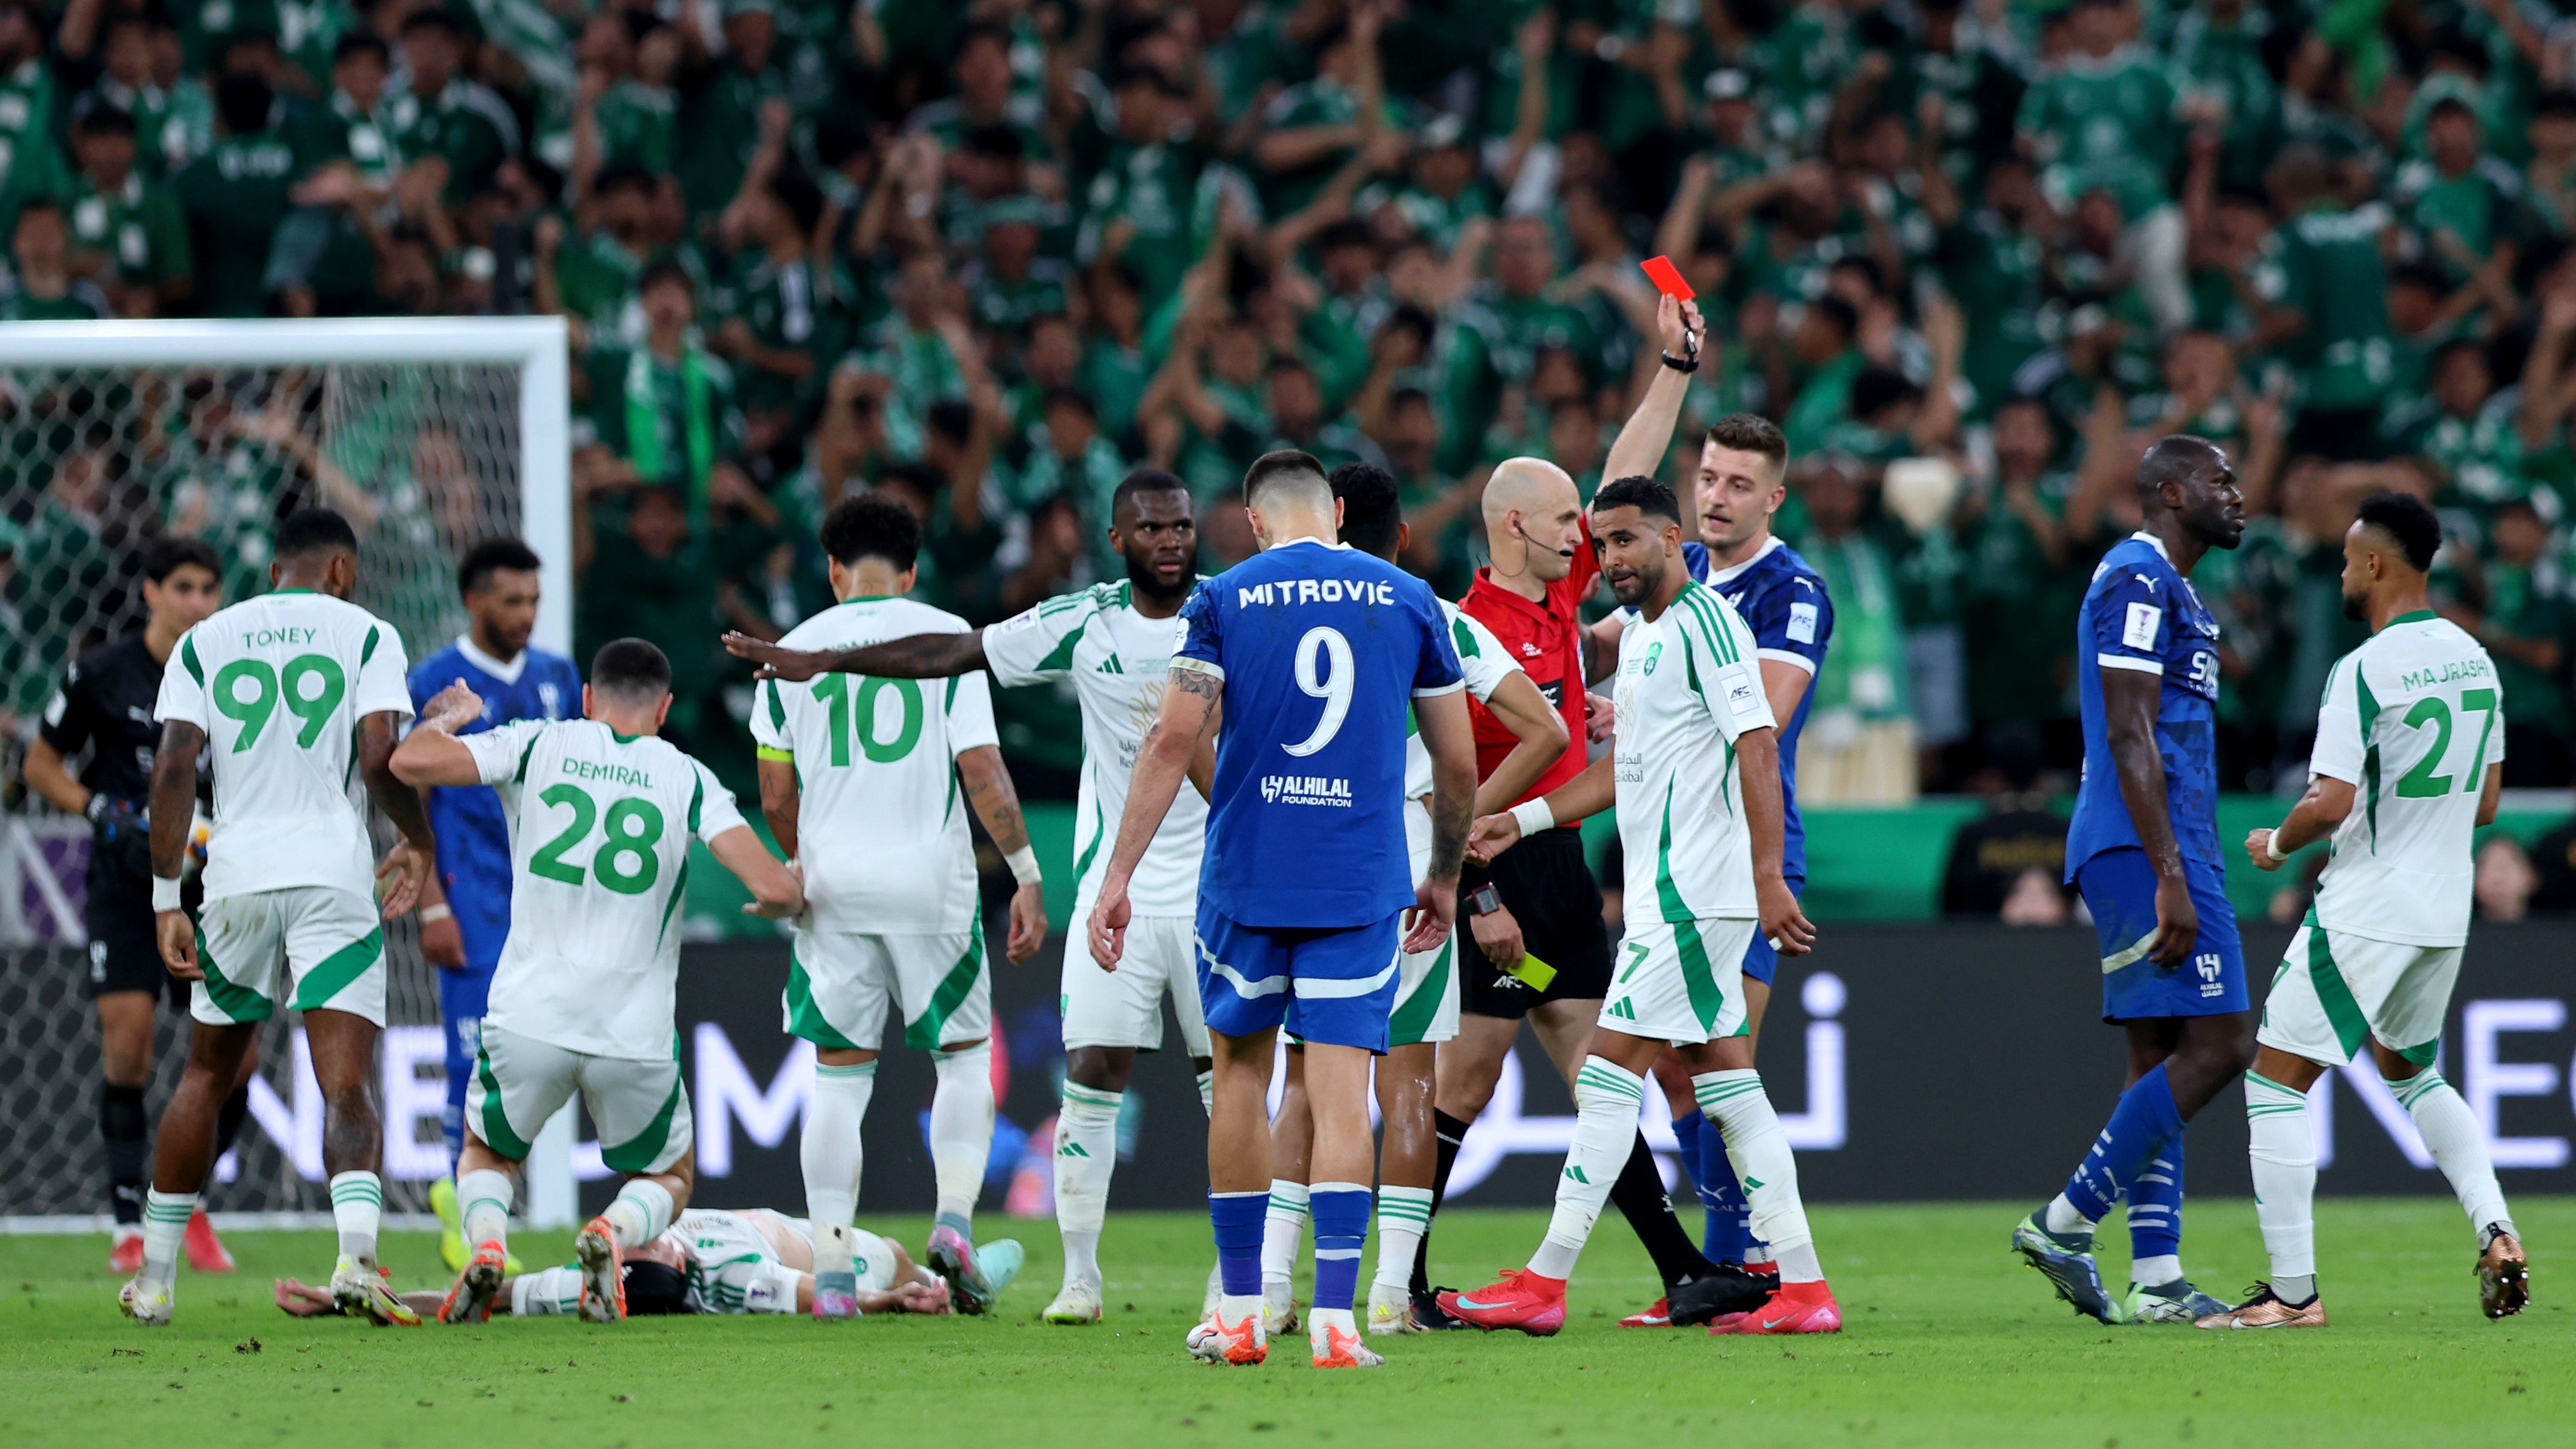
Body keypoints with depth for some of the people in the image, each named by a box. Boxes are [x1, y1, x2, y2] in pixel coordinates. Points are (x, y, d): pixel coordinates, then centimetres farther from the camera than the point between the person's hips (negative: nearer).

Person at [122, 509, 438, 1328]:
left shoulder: (206, 641, 13)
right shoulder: (365, 635, 5)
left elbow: (174, 768, 3)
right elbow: (380, 759, -7)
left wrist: (166, 898, 4)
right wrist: (419, 841, 12)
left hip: (237, 879, 3)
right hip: (333, 876, -3)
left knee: (208, 1074, 20)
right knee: (347, 1089, -8)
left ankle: (154, 1281, 23)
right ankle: (356, 1255, -32)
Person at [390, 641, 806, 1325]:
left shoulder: (537, 747, 2)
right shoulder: (687, 780, 2)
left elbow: (412, 762, -6)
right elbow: (775, 889, -7)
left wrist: (444, 721, 16)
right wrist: (784, 900, 17)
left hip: (530, 1021, 0)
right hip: (634, 1034, 0)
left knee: (486, 1156, 27)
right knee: (668, 1179, 24)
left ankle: (486, 1242, -8)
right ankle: (614, 1234, -11)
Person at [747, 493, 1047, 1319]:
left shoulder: (795, 651, 4)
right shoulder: (946, 638, -1)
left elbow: (776, 799, 8)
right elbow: (981, 771, -8)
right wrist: (1027, 875, -2)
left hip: (833, 886, 1)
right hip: (931, 881, -1)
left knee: (839, 1078, 7)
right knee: (965, 1057, 15)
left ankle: (831, 1272, -1)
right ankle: (954, 1219, -6)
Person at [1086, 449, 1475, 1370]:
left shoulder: (1224, 599, 1)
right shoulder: (1408, 602, 6)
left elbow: (1173, 742, -6)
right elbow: (1458, 762, 10)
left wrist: (1119, 874, -4)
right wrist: (1445, 876, 24)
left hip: (1245, 878, 0)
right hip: (1362, 885, 0)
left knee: (1241, 1074, 14)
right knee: (1341, 1093, -2)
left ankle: (1239, 1313, 18)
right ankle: (1334, 1318, -13)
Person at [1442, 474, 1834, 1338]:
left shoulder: (1705, 623, -12)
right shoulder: (1641, 634, 18)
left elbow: (1758, 747, -18)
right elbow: (1621, 771, 26)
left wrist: (1768, 879, -23)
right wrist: (1520, 821, 18)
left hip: (1692, 895, -10)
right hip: (1666, 897, 10)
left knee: (1609, 1073, -8)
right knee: (1726, 1083, 7)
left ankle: (1545, 1283, -6)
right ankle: (1802, 1288, 6)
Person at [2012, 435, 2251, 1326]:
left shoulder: (2164, 588, 22)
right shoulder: (2138, 578, -10)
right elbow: (2129, 736, -17)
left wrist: (2180, 875, 23)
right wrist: (2171, 878, -22)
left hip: (2151, 851, 11)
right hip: (2148, 849, -11)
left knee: (2162, 1060, 7)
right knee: (2218, 1044, -13)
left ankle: (2156, 1281, 4)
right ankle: (2067, 1222, -11)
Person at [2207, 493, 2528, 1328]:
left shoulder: (2364, 671, -17)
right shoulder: (2474, 660, 7)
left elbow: (2331, 804, -22)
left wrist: (2277, 844, -3)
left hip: (2366, 911, -8)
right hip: (2447, 910, 8)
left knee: (2277, 1079, 1)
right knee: (2412, 1072, 27)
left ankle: (2293, 1291, -4)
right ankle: (2496, 1233, 8)